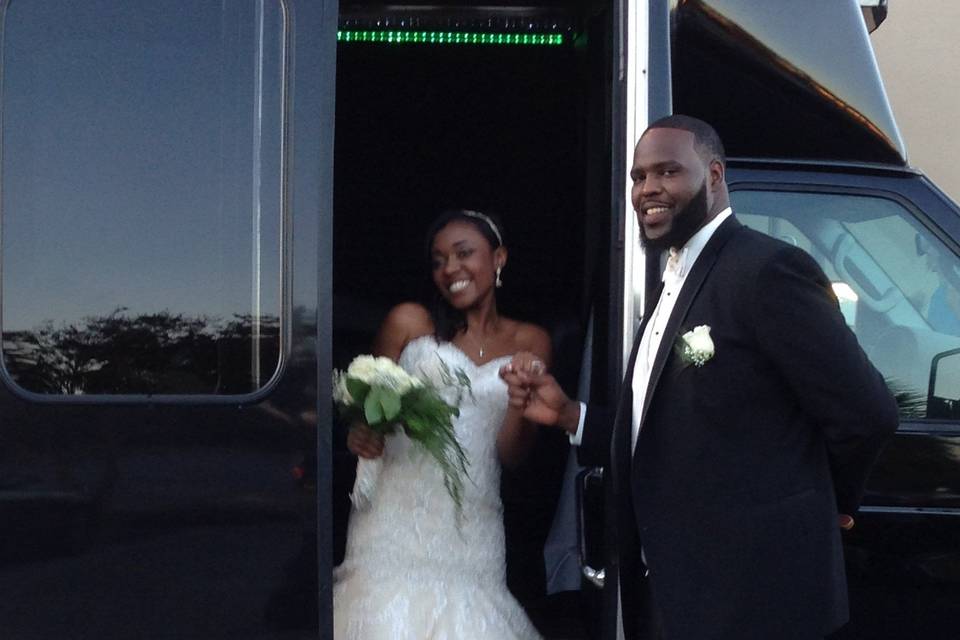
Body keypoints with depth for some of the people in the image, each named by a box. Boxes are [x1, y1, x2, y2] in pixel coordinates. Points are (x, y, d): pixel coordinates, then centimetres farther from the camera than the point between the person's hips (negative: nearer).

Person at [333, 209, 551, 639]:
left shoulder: (529, 342, 8)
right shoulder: (408, 323, 4)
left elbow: (512, 453, 7)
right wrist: (359, 433, -11)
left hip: (471, 523, 2)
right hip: (397, 512, -1)